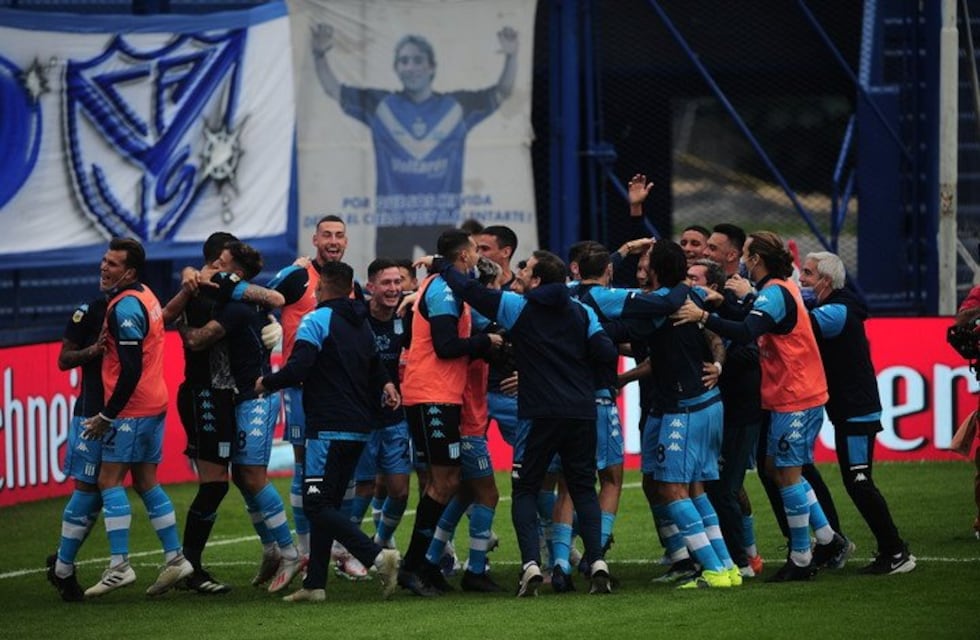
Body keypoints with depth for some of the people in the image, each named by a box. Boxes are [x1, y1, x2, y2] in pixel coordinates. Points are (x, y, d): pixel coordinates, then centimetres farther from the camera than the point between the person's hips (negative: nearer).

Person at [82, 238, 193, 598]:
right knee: (146, 482, 14)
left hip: (132, 407, -10)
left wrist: (106, 416, -16)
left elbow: (131, 370, -20)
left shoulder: (125, 308, -17)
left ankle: (119, 565, -13)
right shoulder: (145, 297, 13)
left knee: (109, 480, -7)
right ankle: (175, 559, 13)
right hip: (155, 403, 10)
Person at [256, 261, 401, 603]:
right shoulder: (362, 324, 17)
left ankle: (376, 555, -24)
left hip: (328, 429, -8)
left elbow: (298, 369, -17)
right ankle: (315, 584, 10)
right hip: (359, 428, 8)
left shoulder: (317, 321, -8)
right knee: (326, 504, 12)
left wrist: (266, 383, -2)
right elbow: (376, 369, 21)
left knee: (317, 504, -9)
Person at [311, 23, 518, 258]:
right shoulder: (380, 106, 7)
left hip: (441, 219, 0)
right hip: (393, 219, 0)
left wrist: (511, 57, -9)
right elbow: (333, 89, 9)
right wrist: (319, 55, -7)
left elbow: (502, 93, 8)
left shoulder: (454, 107, 7)